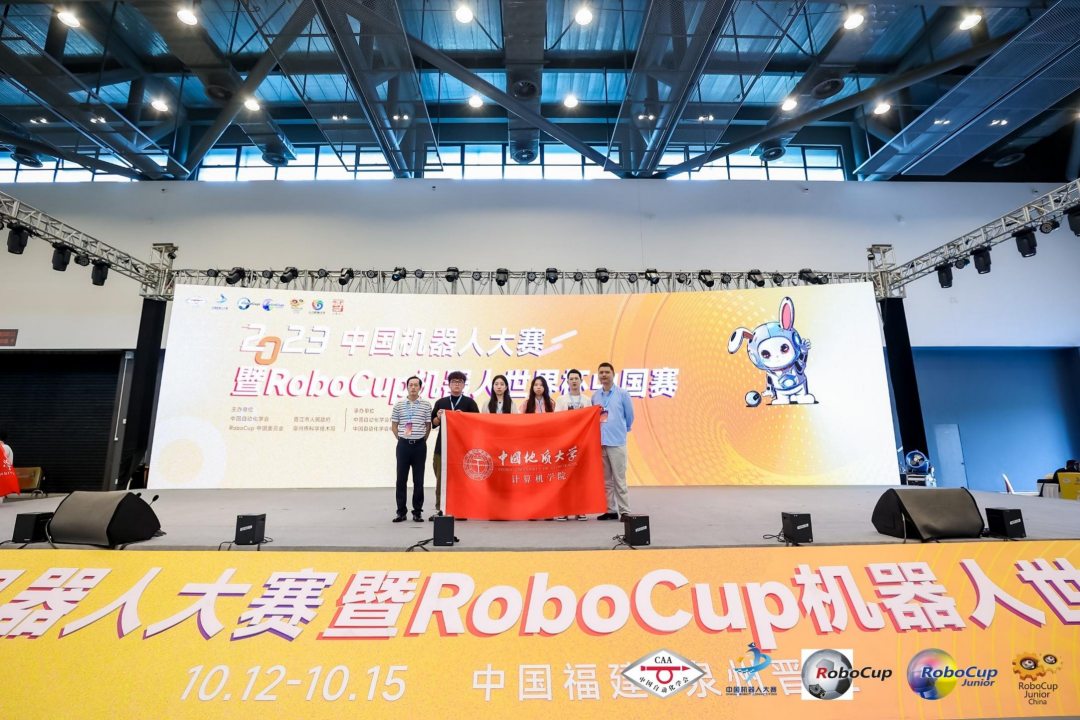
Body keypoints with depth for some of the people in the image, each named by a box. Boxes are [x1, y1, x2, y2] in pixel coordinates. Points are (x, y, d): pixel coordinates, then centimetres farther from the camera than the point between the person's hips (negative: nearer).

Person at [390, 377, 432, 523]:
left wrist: (422, 440, 4)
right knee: (401, 478, 3)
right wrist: (400, 439, 6)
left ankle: (417, 511, 11)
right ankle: (401, 511, 13)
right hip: (403, 444, 1)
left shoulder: (426, 405, 1)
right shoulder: (399, 405, 4)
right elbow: (394, 425, 10)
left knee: (418, 479, 3)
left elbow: (428, 426, 6)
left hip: (420, 445, -1)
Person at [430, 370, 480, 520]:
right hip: (442, 446, 2)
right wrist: (439, 417, -9)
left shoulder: (470, 402, 4)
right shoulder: (440, 402, 11)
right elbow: (433, 423, 11)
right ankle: (439, 509, 12)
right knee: (441, 478, 5)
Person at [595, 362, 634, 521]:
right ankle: (610, 510, 18)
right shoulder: (595, 396, 9)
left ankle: (624, 511, 6)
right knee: (605, 479, 9)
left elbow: (629, 415, 6)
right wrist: (598, 431, 9)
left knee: (619, 479, -2)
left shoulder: (622, 394, -1)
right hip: (599, 442, 4)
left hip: (617, 442, -4)